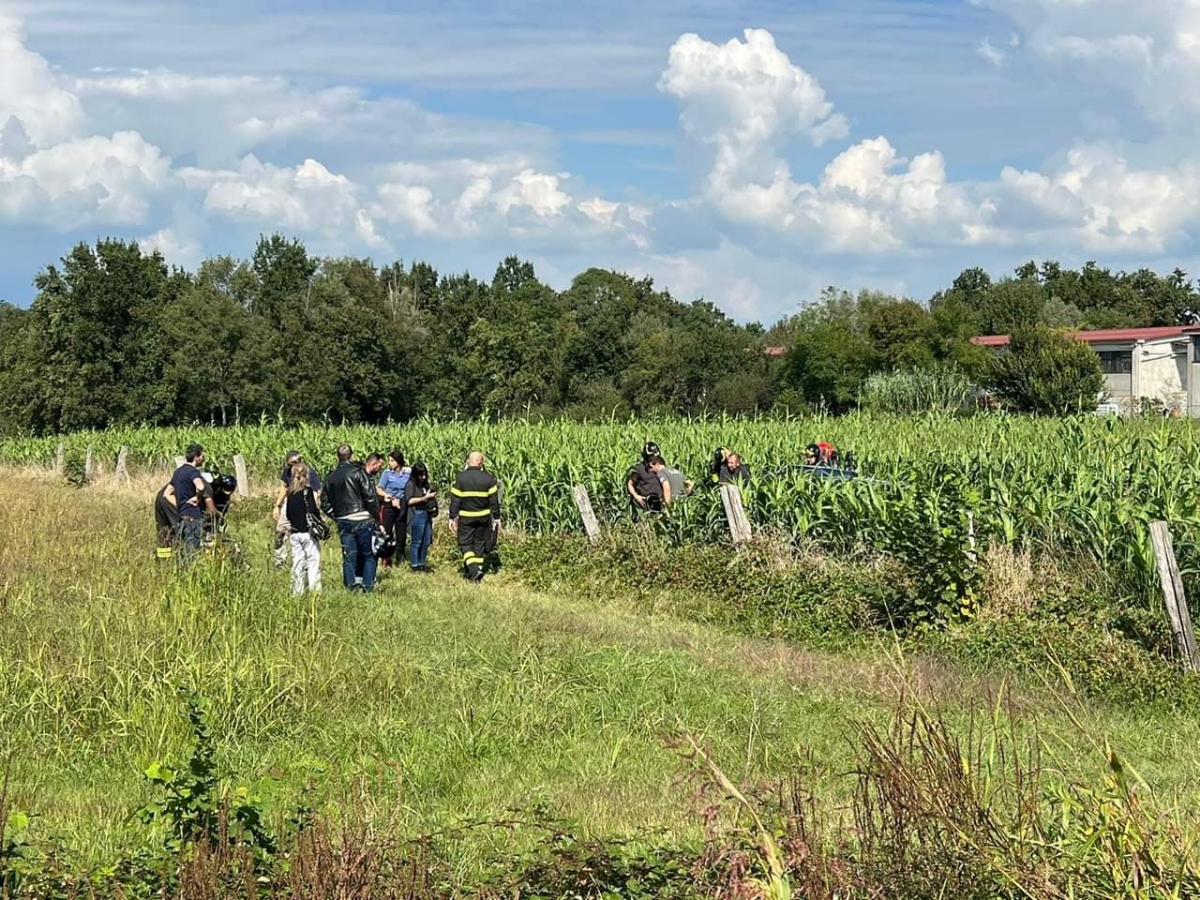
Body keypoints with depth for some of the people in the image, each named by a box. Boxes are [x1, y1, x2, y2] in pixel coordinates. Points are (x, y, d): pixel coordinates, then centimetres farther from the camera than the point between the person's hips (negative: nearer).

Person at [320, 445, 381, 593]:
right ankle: (368, 587, 0)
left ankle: (351, 588, 4)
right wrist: (377, 517, 0)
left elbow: (325, 504, 13)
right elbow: (370, 496, -10)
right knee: (368, 555, 6)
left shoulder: (331, 478, 11)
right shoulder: (358, 471, -6)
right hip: (362, 519, -4)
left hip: (343, 522, 4)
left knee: (348, 557, 7)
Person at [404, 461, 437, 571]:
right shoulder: (411, 484, -5)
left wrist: (432, 496, 5)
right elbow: (409, 501, -12)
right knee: (416, 542, -3)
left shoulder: (425, 484, 16)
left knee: (426, 542, 8)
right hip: (417, 515, -7)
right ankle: (415, 566, 3)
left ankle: (422, 564, 18)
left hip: (427, 514, 7)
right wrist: (425, 498, -15)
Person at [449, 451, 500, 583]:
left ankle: (473, 569, -14)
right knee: (480, 544, 14)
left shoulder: (460, 477, -9)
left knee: (465, 543, 6)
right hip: (483, 517, 2)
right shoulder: (489, 478, -4)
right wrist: (496, 518, 6)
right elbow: (494, 500, -1)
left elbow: (455, 499, -7)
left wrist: (452, 517, 1)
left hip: (465, 517, -2)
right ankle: (478, 571, 18)